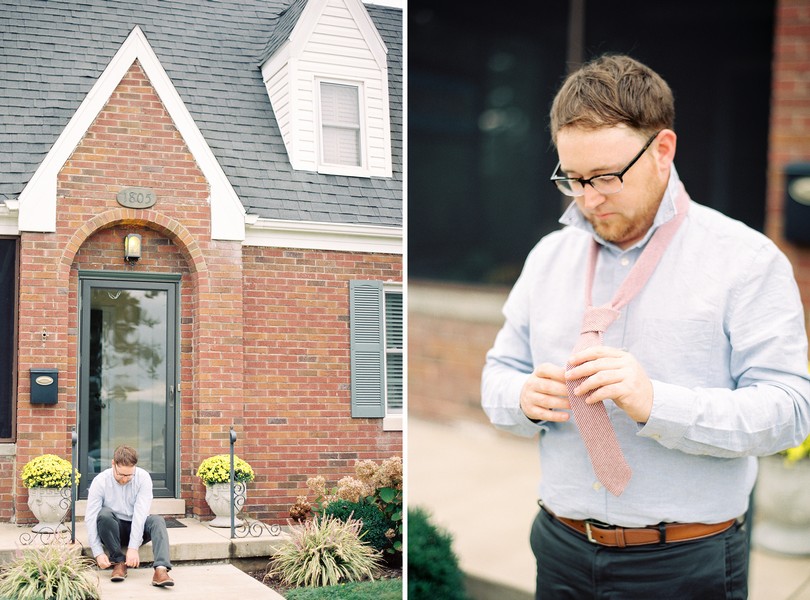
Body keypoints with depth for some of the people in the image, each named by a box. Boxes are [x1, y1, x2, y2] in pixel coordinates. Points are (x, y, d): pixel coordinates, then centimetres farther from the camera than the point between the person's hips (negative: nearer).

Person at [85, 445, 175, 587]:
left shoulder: (143, 478, -15)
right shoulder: (100, 482, -15)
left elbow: (140, 513, -22)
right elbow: (90, 518, -18)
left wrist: (133, 547, -32)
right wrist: (98, 553, -27)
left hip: (137, 528, 0)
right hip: (112, 530, 0)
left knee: (157, 520, -30)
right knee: (105, 513, -31)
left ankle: (160, 569, -49)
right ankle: (119, 561, -21)